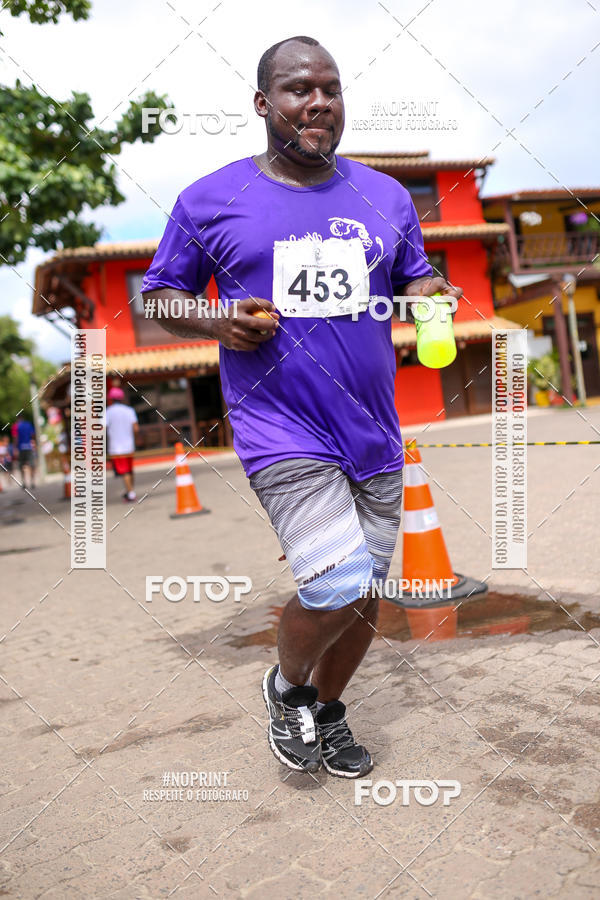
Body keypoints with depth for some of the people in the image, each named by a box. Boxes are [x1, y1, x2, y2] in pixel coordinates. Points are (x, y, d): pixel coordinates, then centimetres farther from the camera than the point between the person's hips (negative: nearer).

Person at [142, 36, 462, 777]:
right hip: (281, 430, -4)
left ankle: (326, 711, 40)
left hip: (374, 431, 5)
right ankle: (286, 688, 16)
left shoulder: (386, 197, 10)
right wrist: (216, 323, -14)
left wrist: (437, 298, -7)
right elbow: (160, 296, 7)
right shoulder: (210, 200, 1)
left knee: (366, 592, 12)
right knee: (338, 586, -19)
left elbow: (416, 280, 17)